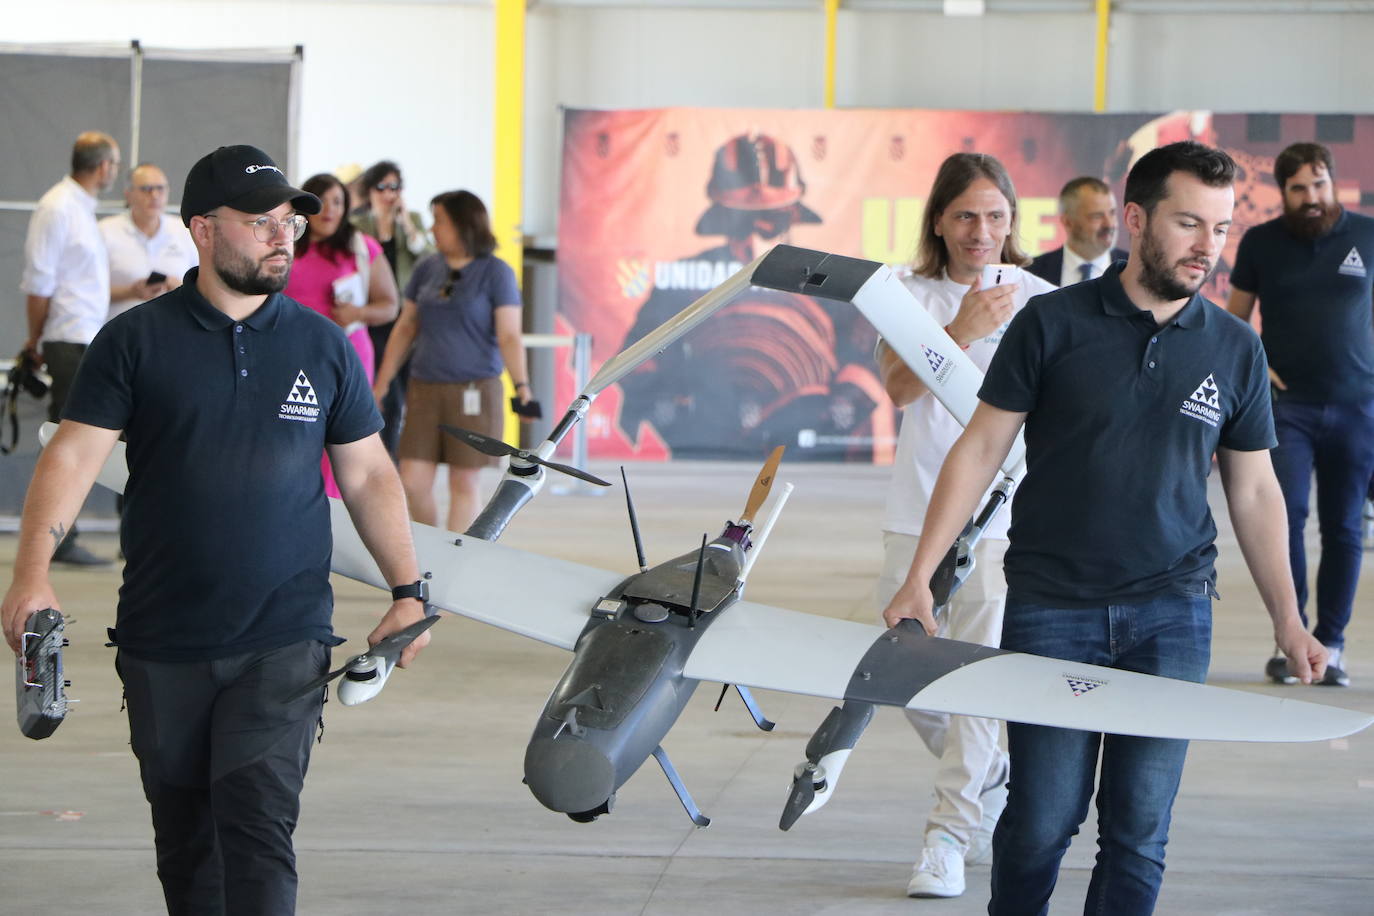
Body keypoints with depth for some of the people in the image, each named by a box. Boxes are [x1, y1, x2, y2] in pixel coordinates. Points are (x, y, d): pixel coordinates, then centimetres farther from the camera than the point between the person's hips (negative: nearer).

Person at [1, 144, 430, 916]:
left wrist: (407, 591, 5)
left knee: (258, 825, -11)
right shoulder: (136, 340, 1)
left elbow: (368, 475, 13)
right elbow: (74, 454, -5)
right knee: (184, 837, 11)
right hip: (162, 643, 1)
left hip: (283, 643, 0)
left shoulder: (323, 345, 7)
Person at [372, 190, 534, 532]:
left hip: (474, 391, -4)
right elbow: (405, 329, 16)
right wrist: (382, 384, 14)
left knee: (463, 484, 1)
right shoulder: (426, 270, 10)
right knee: (413, 483, 0)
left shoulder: (496, 273, -3)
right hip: (424, 389, 4)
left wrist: (521, 385, -22)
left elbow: (509, 336, -9)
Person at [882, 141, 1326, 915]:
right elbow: (981, 450, 0)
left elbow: (1254, 489, 12)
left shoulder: (1236, 349, 4)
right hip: (1051, 609, -2)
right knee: (1042, 817, 0)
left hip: (1172, 614, 2)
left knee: (1140, 828, 2)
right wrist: (919, 579, -6)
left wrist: (1288, 621, 7)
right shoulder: (1053, 323, -4)